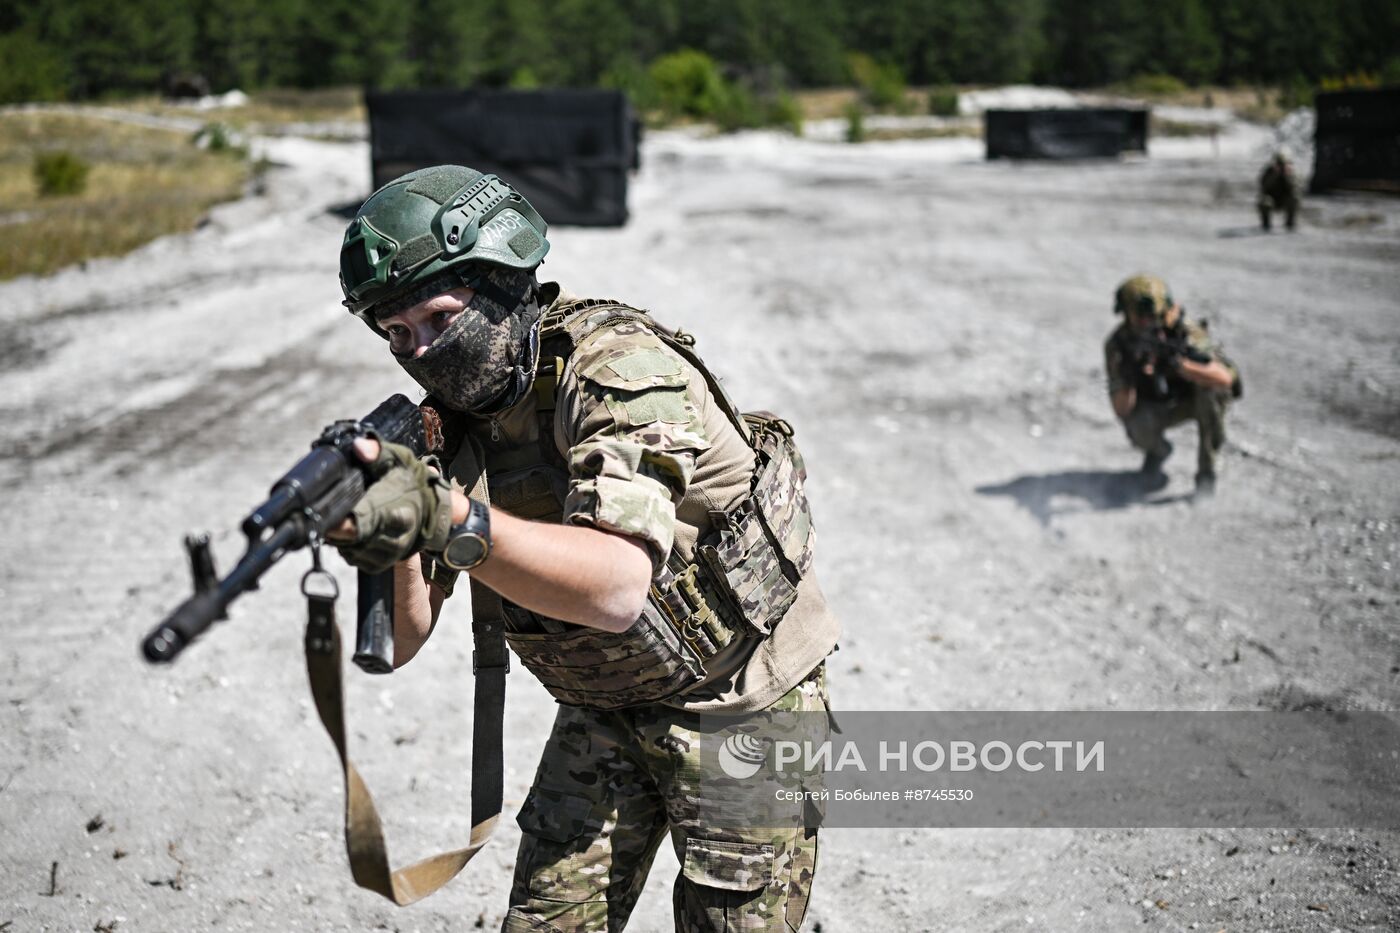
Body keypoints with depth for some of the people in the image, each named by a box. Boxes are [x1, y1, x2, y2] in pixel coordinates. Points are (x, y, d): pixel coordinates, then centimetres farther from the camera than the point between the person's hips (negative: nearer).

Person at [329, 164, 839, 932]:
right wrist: (388, 537, -31)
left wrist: (452, 523, -51)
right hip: (602, 710, 6)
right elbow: (399, 644, -11)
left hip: (742, 703, -5)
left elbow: (618, 587, -39)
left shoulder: (617, 365, -25)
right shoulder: (442, 421, -6)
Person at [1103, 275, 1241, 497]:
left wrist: (1178, 363, -53)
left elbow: (1225, 378, -39)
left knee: (1212, 386, -33)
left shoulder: (1185, 331, -28)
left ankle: (1206, 469, -17)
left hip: (1193, 399, 0)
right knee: (1138, 426, -33)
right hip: (1154, 407, 0)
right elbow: (1121, 410, -26)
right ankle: (1157, 450, 6)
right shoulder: (1118, 344, -23)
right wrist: (1127, 377, -46)